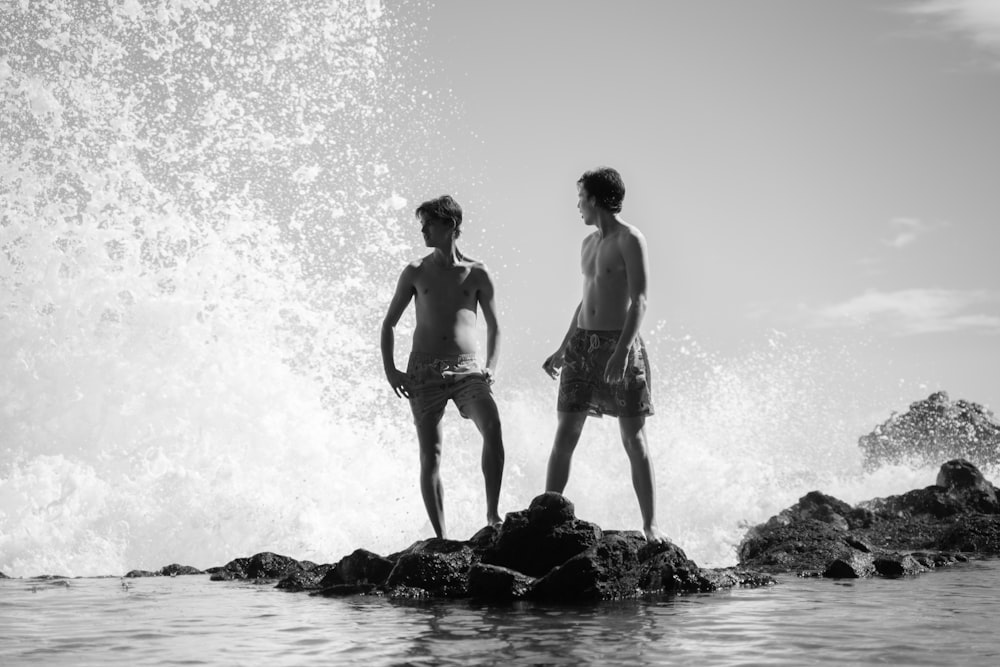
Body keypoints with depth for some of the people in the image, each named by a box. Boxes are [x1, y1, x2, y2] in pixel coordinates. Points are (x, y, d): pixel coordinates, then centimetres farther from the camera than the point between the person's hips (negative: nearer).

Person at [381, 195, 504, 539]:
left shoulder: (477, 274, 5)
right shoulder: (416, 272, 6)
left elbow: (494, 327, 14)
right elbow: (389, 323, 13)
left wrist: (490, 369, 1)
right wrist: (390, 371, 2)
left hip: (466, 369, -1)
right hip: (424, 370, 1)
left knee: (492, 426, -26)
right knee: (430, 453, -5)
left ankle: (493, 513, -20)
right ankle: (441, 536, 2)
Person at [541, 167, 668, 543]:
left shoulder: (630, 240, -7)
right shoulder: (588, 244, 16)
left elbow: (638, 301, -15)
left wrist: (622, 351, -24)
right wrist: (563, 349, 24)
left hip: (620, 343, -7)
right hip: (582, 343, 7)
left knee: (634, 439, -4)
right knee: (564, 435, 3)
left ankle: (650, 525, 0)